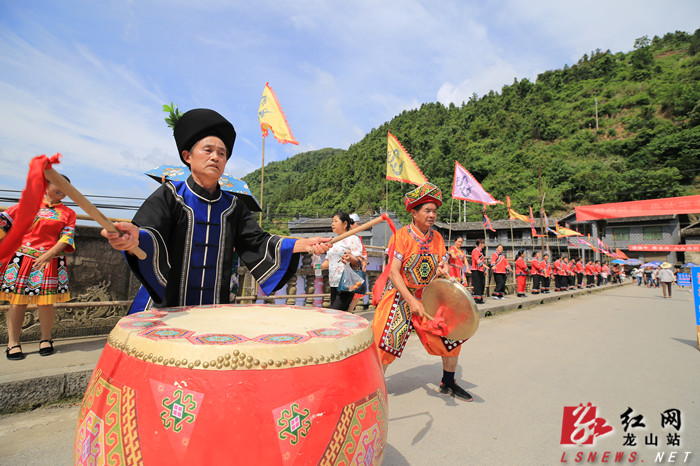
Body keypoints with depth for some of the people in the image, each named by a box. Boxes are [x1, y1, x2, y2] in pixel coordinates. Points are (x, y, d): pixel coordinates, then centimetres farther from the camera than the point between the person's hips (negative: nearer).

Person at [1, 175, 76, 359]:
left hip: (50, 260, 0)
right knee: (18, 301, 3)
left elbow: (67, 237, -1)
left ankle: (46, 339, 19)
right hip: (22, 258, 0)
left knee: (46, 301, 1)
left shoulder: (68, 213, 9)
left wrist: (49, 254, -14)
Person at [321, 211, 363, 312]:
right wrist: (320, 266, 3)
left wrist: (351, 258, -31)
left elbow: (359, 261, -9)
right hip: (334, 284, 7)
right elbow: (328, 261, 24)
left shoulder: (353, 238, -2)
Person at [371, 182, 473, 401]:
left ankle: (448, 383, 29)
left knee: (452, 335, 5)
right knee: (386, 343, -10)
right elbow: (393, 271, -19)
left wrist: (442, 272, -18)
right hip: (400, 297, -5)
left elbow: (442, 266, 8)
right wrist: (412, 301, -27)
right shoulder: (402, 235, -14)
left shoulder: (437, 238, 4)